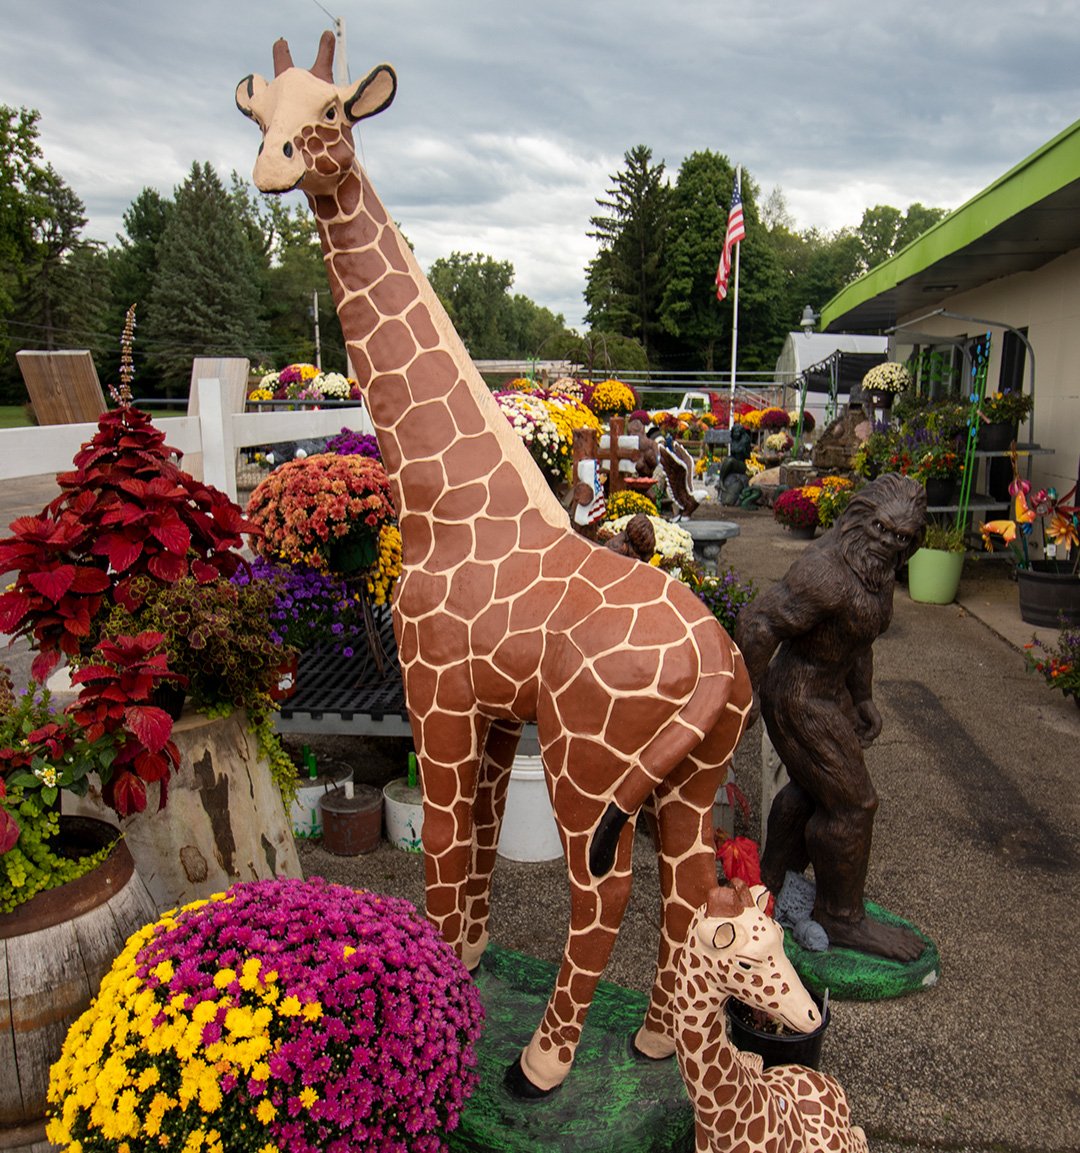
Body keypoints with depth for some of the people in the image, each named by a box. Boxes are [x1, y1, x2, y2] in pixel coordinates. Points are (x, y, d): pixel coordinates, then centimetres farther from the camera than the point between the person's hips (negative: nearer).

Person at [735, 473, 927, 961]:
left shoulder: (873, 569, 2)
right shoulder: (826, 573, -30)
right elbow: (757, 623, -29)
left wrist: (863, 699, 19)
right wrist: (745, 695, -21)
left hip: (829, 688, 10)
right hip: (800, 700, -10)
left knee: (812, 791, 23)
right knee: (849, 804, 1)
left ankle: (774, 884, 42)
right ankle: (841, 917, 22)